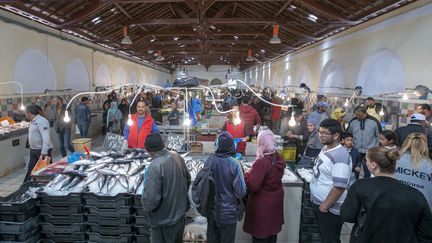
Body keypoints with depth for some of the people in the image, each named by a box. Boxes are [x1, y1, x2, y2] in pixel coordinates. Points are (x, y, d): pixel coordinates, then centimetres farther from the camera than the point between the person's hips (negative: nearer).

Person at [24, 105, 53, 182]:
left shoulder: (41, 121, -20)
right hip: (33, 150, 9)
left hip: (42, 151, -9)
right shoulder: (33, 121, 11)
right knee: (30, 170, 13)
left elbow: (46, 138, -27)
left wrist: (44, 153, -32)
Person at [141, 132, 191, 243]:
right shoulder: (177, 157, -7)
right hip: (180, 212, 7)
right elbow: (188, 179, 7)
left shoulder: (155, 166, -30)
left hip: (163, 220, -6)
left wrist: (146, 206, -8)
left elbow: (151, 199, -30)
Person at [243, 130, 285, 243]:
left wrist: (247, 174, -10)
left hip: (262, 203, -7)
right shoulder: (279, 158, -4)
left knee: (260, 233, 11)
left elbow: (252, 186, -27)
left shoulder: (261, 162, -30)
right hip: (276, 199, 8)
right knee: (273, 228, 24)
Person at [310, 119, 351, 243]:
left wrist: (325, 206, -20)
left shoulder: (340, 156, -25)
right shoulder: (325, 148, 4)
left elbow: (339, 187, -28)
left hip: (330, 209, -9)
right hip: (318, 203, 9)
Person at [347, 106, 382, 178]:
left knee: (368, 172, 7)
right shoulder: (353, 121, -2)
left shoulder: (374, 121, -7)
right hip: (356, 151, 2)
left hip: (369, 152, -2)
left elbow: (379, 136, 1)